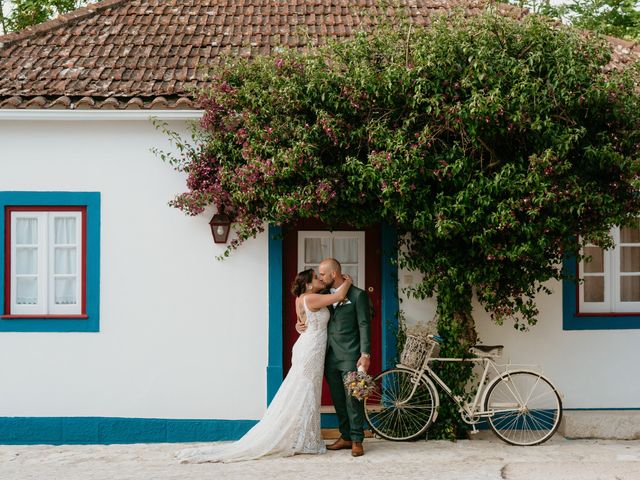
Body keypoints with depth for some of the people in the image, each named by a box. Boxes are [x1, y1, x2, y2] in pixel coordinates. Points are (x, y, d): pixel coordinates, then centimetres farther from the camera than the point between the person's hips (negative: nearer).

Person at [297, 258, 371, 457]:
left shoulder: (357, 295, -3)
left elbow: (364, 325, -7)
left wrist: (365, 354, -14)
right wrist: (299, 324, 5)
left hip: (350, 356, -6)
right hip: (330, 356, 6)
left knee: (353, 399, -5)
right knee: (338, 399, 10)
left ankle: (357, 440, 1)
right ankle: (345, 437, 20)